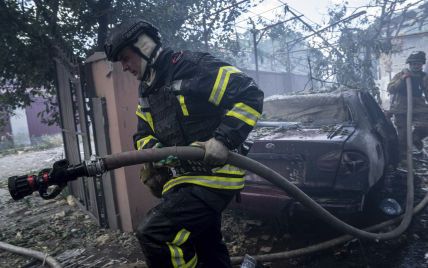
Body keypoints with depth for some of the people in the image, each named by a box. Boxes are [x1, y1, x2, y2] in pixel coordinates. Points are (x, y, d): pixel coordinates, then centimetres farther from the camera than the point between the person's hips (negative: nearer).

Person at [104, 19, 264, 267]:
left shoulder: (194, 67, -15)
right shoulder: (148, 93, 12)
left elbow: (250, 94, -19)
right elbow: (143, 135, 14)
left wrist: (223, 139, -28)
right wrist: (151, 148, -10)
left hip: (214, 174, -9)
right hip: (182, 179, 9)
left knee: (153, 234, -19)